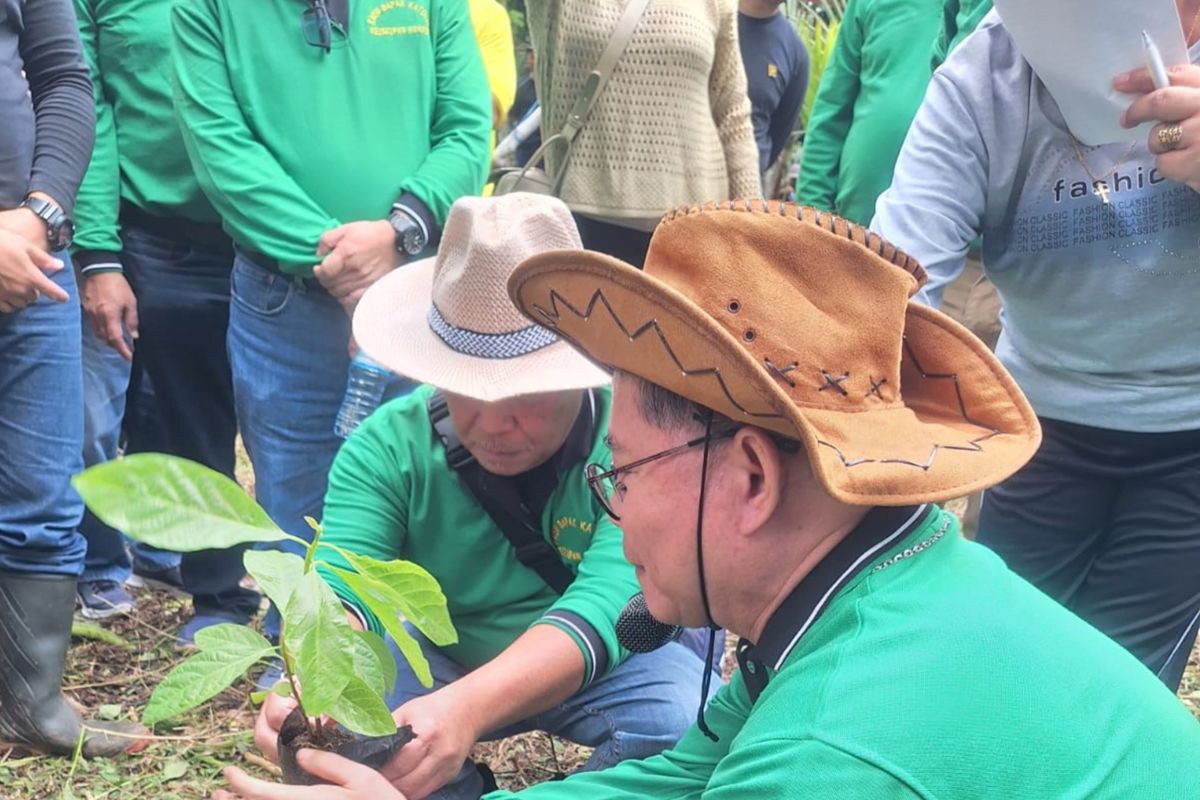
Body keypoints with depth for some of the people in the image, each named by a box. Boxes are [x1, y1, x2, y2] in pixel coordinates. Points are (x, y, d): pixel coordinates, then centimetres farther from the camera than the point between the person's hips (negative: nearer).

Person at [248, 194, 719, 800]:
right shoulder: (388, 446, -19)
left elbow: (603, 606, -40)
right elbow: (341, 587, -30)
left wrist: (467, 707, -58)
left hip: (616, 663, -1)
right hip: (441, 656, 2)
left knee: (684, 724, -33)